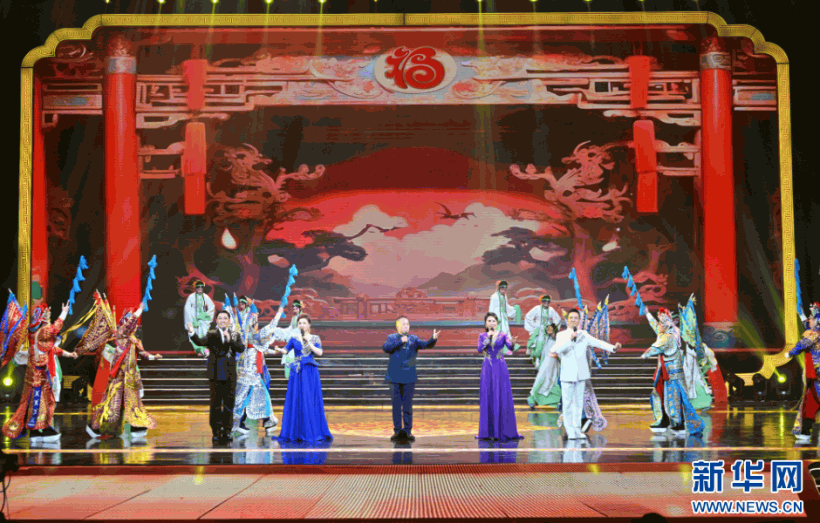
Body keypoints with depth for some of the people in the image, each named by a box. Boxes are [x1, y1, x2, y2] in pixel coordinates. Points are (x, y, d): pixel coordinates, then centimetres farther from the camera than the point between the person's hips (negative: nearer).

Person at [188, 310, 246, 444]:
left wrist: (230, 340, -16)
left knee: (229, 404, 6)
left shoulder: (235, 335, 10)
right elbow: (200, 342, -13)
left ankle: (226, 431, 14)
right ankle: (216, 432, 4)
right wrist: (192, 334, -31)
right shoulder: (212, 335, 5)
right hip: (216, 375, -2)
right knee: (215, 404, -1)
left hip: (230, 375, 2)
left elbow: (241, 348, -5)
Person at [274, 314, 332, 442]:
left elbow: (319, 352, -6)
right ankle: (296, 433, 3)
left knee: (311, 402, -4)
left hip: (310, 372, -1)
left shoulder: (315, 338, 8)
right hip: (297, 373, 1)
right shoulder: (294, 339, 9)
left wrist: (308, 341, -10)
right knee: (295, 402, -2)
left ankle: (312, 432, 0)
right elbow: (286, 349, -4)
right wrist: (279, 350, -24)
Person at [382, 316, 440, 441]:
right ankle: (397, 431, 8)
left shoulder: (413, 339, 12)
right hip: (395, 376, -1)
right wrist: (399, 342, -18)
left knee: (408, 405, 0)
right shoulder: (392, 338, 8)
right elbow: (385, 348, -10)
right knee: (396, 404, 3)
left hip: (409, 376, 1)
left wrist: (433, 339, -22)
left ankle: (408, 431, 4)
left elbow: (425, 345, -2)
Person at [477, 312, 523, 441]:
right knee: (488, 399, 0)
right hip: (487, 369, 1)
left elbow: (509, 346, -16)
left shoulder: (503, 335, 4)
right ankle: (487, 431, 5)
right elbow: (480, 349, -9)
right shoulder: (482, 336, 9)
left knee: (503, 399, -4)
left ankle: (504, 431, 0)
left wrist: (512, 343, -38)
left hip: (501, 369, -1)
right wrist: (489, 337, -14)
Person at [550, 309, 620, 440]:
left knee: (579, 402, 7)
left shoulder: (584, 335, 7)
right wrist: (569, 340, -28)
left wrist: (613, 347, -19)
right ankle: (570, 431, 6)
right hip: (567, 374, -2)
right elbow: (556, 350, -17)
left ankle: (577, 429, 17)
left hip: (581, 374, 2)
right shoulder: (561, 335, 0)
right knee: (568, 403, -2)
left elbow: (598, 343, -4)